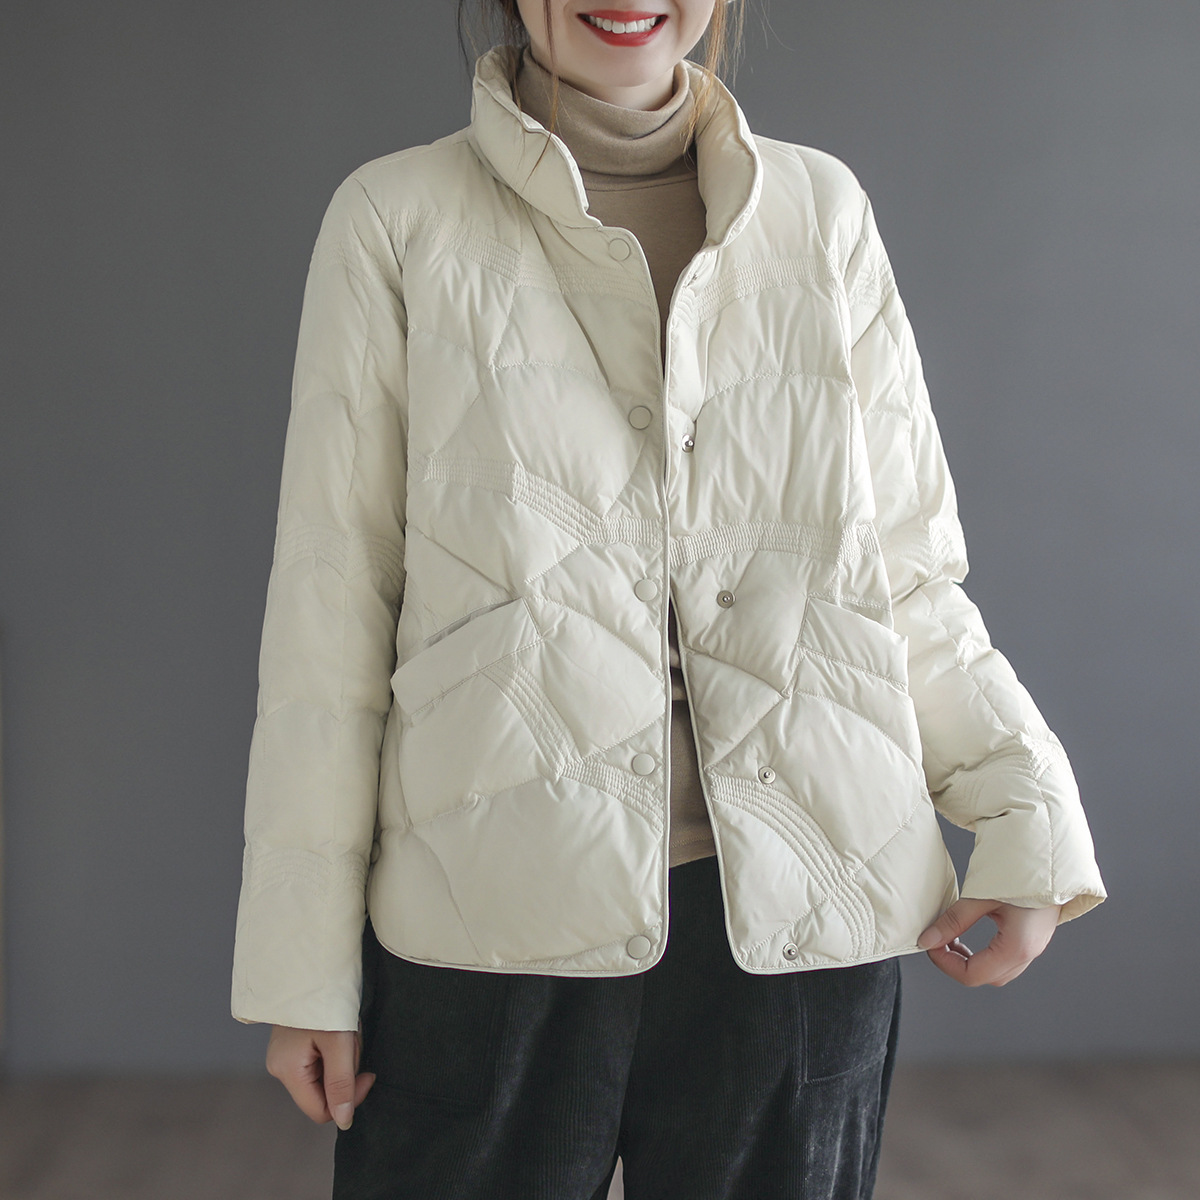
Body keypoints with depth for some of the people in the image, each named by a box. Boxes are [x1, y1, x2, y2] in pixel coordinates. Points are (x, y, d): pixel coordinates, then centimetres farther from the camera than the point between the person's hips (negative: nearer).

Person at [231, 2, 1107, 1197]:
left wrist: (1031, 813, -5)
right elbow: (331, 607, 0)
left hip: (799, 927, 2)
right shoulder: (396, 219, 0)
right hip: (491, 933, -1)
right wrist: (304, 958, 0)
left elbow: (905, 573, 9)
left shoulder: (821, 210, 6)